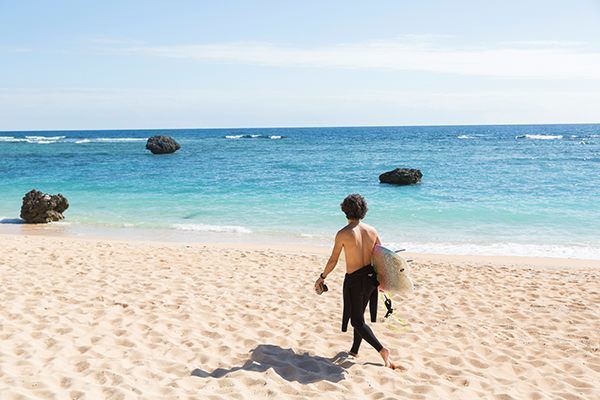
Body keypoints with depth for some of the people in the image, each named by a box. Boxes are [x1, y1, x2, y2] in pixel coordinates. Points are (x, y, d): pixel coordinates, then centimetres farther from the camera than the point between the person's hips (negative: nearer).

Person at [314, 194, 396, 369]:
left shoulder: (343, 233, -15)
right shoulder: (371, 230, 0)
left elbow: (333, 261, -9)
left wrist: (322, 277, 7)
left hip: (354, 280, -6)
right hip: (370, 278, 6)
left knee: (357, 320, 6)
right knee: (359, 314, 23)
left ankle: (382, 350, -9)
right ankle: (354, 350, 34)